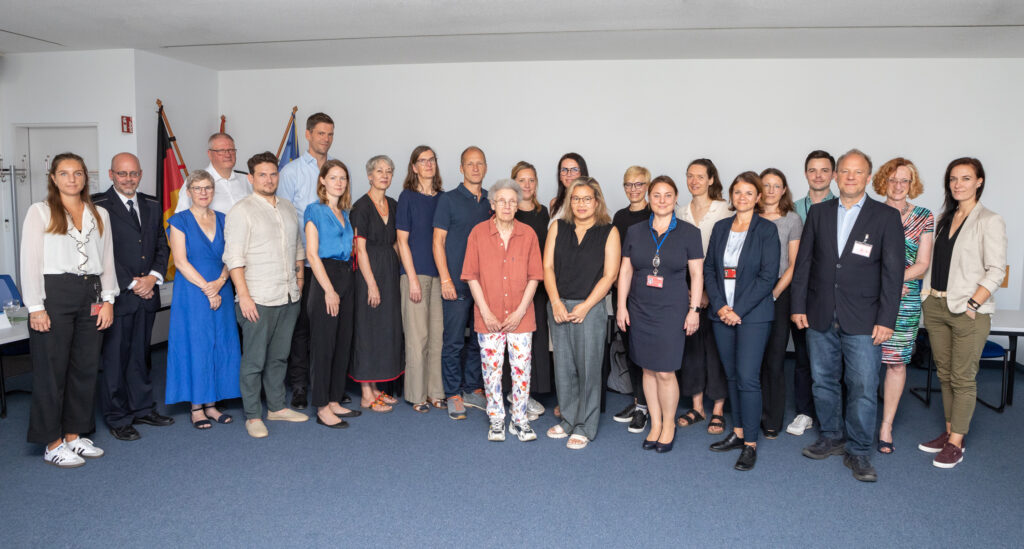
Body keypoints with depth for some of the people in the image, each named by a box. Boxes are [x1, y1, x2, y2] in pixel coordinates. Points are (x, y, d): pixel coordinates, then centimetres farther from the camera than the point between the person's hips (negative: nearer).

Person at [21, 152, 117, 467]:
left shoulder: (99, 214, 13)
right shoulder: (40, 212, 0)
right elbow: (30, 261, -5)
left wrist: (108, 300, 3)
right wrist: (36, 307, -11)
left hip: (91, 295, 4)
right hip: (54, 294, -4)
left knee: (86, 368, 8)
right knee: (52, 369, 1)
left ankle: (74, 435, 22)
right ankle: (53, 444, 11)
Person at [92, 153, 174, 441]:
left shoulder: (152, 206, 13)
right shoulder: (99, 207, -6)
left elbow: (162, 245, 13)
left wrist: (153, 276, -3)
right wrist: (131, 284, -12)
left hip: (147, 295, 5)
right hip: (117, 295, -5)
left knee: (140, 354, 15)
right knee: (115, 357, 2)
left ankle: (142, 407, 26)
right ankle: (117, 418, 13)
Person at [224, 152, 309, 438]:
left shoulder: (288, 208, 14)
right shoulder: (241, 211, -6)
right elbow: (234, 258, -11)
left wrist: (300, 281, 15)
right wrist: (244, 296, -16)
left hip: (289, 297, 6)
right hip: (258, 299, -6)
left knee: (279, 356, 15)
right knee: (254, 360, 0)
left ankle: (277, 407, 26)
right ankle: (252, 416, 11)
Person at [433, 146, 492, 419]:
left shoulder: (492, 202, 13)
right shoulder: (448, 200, 0)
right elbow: (438, 241, -3)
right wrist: (445, 279, -11)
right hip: (457, 284, -4)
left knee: (480, 339, 10)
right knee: (454, 341, -1)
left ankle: (473, 389, 23)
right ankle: (453, 395, 11)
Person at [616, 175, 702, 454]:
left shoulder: (689, 233, 0)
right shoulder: (634, 231, 6)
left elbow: (697, 274, 1)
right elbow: (625, 271, 9)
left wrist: (694, 309, -4)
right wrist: (621, 306, 4)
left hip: (671, 310, -3)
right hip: (640, 309, 3)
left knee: (665, 372, -4)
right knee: (648, 369, 8)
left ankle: (669, 426, 16)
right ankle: (655, 424, 23)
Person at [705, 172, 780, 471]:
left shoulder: (767, 230, -3)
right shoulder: (720, 227, 11)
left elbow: (768, 276, -9)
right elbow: (709, 269, 9)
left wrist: (738, 309, -13)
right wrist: (719, 306, -4)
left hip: (753, 315, -5)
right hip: (722, 313, 5)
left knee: (747, 377, -7)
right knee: (732, 375, 11)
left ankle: (750, 444, 3)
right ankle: (737, 433, 23)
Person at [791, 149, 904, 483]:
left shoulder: (886, 217, 0)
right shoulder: (818, 213, 7)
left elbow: (893, 271, -3)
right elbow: (803, 262, 8)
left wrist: (886, 319, -8)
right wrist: (799, 306, 2)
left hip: (863, 320, -3)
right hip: (820, 317, 3)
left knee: (863, 388, 0)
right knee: (823, 381, 13)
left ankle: (858, 452, 15)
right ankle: (831, 438, 31)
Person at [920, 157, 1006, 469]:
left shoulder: (990, 221, -6)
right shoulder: (944, 218, 12)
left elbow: (996, 270, -10)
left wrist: (972, 305, -15)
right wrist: (928, 296, 7)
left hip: (969, 311, -6)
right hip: (935, 306, 6)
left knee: (963, 378, 1)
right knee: (944, 374, 13)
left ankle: (956, 443, 9)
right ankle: (949, 431, 25)